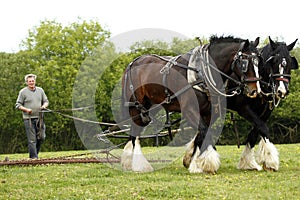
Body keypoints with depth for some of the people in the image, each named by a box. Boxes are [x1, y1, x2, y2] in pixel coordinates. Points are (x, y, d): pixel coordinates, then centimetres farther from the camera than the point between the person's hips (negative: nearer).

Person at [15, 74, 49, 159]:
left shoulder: (40, 90, 12)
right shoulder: (23, 92, 0)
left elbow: (46, 101, 19)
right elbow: (18, 105, 0)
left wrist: (44, 106, -4)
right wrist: (26, 109, -16)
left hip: (39, 118, 4)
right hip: (28, 119, -4)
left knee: (41, 137, 3)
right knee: (32, 139, -6)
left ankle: (34, 153, 21)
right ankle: (34, 157, -3)